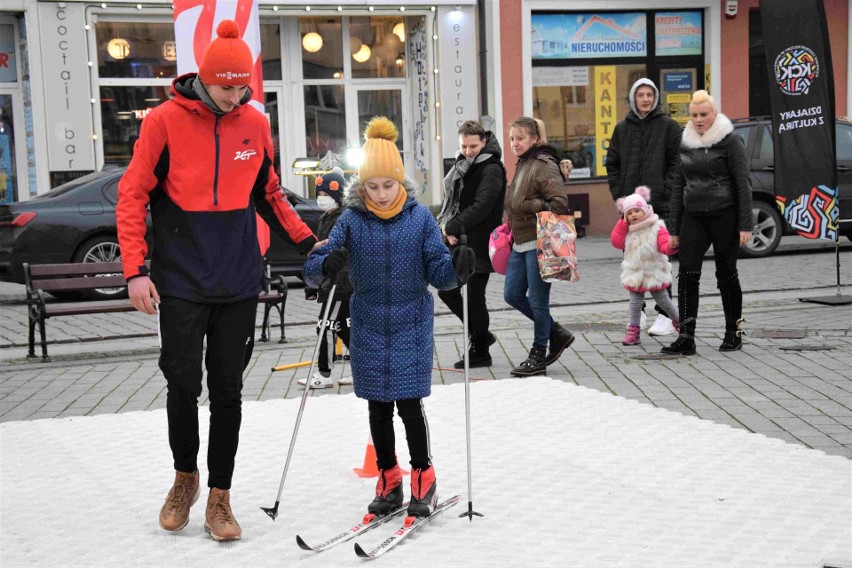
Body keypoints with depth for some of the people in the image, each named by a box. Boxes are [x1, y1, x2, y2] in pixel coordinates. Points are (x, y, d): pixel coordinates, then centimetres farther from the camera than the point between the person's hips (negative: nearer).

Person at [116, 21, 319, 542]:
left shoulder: (255, 124, 3)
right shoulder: (165, 121, -7)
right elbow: (133, 196, -4)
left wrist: (308, 243, 8)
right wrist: (136, 269, -10)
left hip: (239, 282, 3)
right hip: (181, 281, -2)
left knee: (228, 389, 7)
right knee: (183, 385, 4)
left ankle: (220, 496, 17)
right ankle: (185, 477, 29)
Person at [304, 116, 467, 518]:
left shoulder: (420, 218, -5)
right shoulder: (352, 221, -3)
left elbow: (438, 274, -5)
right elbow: (313, 269, -8)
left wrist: (457, 266, -27)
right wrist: (326, 265, -31)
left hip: (411, 326, -2)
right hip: (369, 328, 2)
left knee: (410, 404, -3)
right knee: (378, 408, 10)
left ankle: (424, 480, 15)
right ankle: (389, 482, 25)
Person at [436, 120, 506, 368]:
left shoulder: (491, 169, -12)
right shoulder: (461, 166, 14)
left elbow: (481, 207, -21)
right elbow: (449, 201, 15)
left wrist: (453, 227, -20)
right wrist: (446, 226, -3)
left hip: (479, 245, -9)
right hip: (458, 243, 9)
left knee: (474, 297, -3)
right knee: (446, 291, 12)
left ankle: (480, 352, 11)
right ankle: (481, 335, 29)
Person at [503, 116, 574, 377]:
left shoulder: (544, 166, -12)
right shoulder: (522, 165, 16)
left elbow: (560, 203, -22)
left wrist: (529, 205, -20)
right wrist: (511, 225, 11)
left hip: (538, 242, -10)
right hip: (521, 242, 10)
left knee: (537, 300, 0)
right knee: (512, 295, 11)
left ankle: (538, 355, 13)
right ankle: (557, 333, 25)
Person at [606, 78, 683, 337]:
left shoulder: (668, 125, 2)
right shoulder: (622, 128, 12)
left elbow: (677, 162, -1)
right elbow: (612, 163, 15)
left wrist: (665, 192, -10)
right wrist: (619, 194, 4)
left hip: (658, 204, -4)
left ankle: (664, 316, -1)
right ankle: (638, 310, 19)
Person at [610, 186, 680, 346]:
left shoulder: (656, 228, -11)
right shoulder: (627, 230, 3)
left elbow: (665, 246, -19)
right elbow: (616, 241, -9)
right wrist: (623, 222, -8)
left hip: (654, 273, -3)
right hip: (634, 273, 3)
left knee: (663, 301, 11)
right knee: (635, 302, 6)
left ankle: (679, 322, 33)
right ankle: (633, 331, 10)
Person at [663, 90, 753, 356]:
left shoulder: (730, 141, -3)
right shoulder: (685, 144, 12)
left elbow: (743, 184, -6)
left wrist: (745, 225, -13)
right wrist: (674, 229, 12)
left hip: (724, 216, -4)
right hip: (692, 217, 4)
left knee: (727, 276, 4)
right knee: (687, 275, -7)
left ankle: (733, 334, 18)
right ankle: (686, 338, -8)